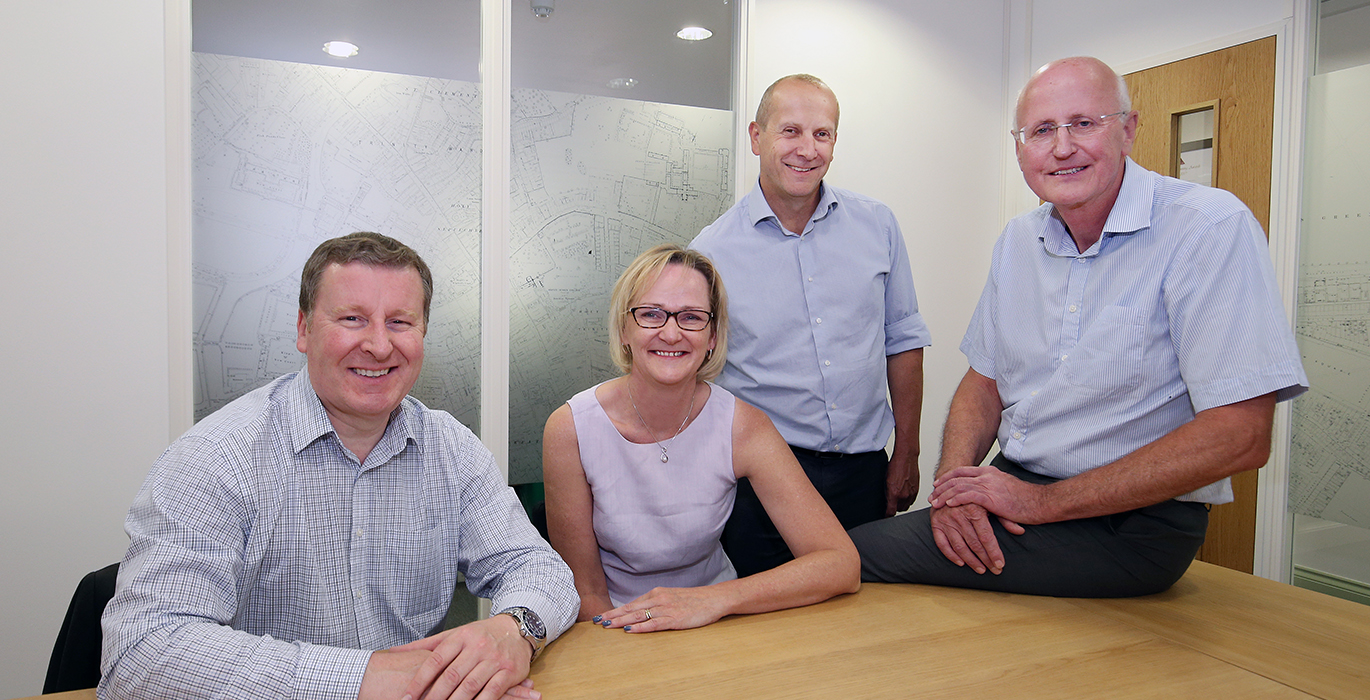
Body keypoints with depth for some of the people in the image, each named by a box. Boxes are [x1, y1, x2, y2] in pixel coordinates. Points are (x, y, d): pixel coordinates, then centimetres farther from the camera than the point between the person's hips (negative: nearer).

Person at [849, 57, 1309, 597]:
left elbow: (1239, 435, -21)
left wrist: (1046, 502, -20)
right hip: (1012, 488, 6)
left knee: (859, 554, -21)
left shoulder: (1210, 226, -15)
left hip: (1131, 521, -6)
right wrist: (954, 485, -10)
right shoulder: (1017, 241, 7)